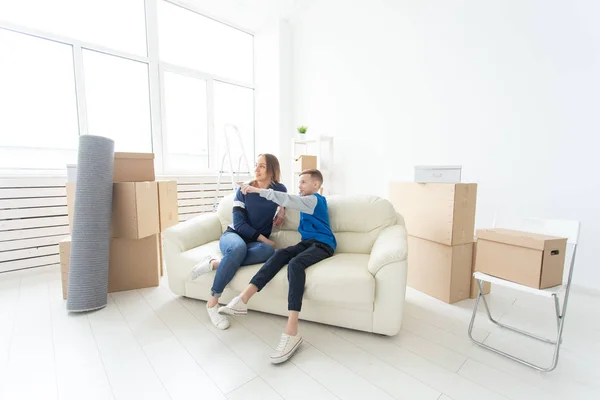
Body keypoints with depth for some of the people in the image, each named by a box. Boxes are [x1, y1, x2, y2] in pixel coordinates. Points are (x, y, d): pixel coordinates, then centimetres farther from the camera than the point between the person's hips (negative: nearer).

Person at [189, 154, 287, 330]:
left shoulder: (279, 189, 0)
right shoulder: (243, 190, -4)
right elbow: (239, 224, -10)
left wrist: (281, 210, 3)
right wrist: (263, 238, -16)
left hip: (258, 241, 2)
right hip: (233, 235, -1)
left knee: (268, 250, -37)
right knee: (239, 247, -41)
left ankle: (214, 263, -28)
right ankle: (212, 302, -27)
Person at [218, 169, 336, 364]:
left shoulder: (314, 199, -7)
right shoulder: (310, 200, 21)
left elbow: (289, 200, -22)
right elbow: (290, 201, 39)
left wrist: (259, 190, -24)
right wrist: (282, 209, 16)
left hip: (322, 244, -8)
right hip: (308, 242, 8)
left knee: (295, 264, -36)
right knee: (280, 254, -21)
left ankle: (291, 332, -43)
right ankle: (243, 300, -33)